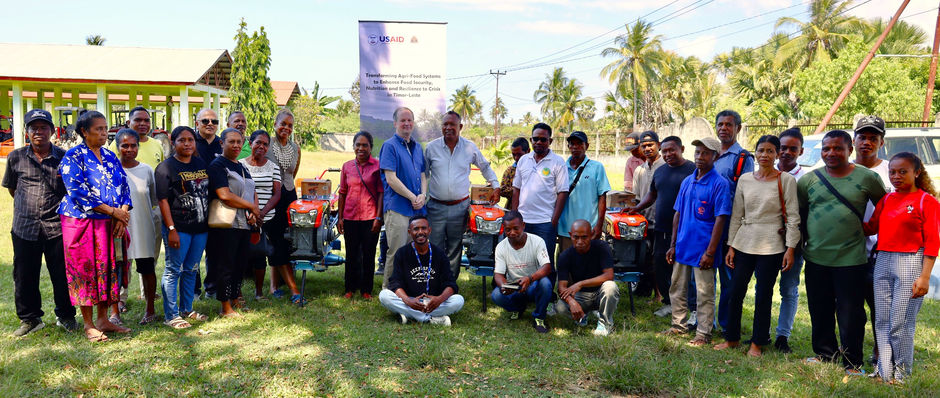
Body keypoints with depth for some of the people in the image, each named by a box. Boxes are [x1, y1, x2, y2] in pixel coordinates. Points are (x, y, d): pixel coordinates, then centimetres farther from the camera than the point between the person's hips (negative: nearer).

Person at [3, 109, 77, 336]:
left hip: (57, 227, -2)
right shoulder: (16, 158, 5)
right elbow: (11, 187, 20)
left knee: (62, 276, 5)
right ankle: (30, 319, 26)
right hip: (24, 228, 2)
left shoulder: (64, 158, 0)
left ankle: (65, 316, 23)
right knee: (24, 277, 10)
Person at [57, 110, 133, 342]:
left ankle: (103, 319, 19)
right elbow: (77, 192, -16)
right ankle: (89, 325, 9)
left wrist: (123, 213, -8)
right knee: (86, 270, 0)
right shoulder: (74, 156, -7)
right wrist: (112, 211, -17)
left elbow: (124, 185, 9)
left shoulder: (110, 156, 12)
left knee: (109, 269, 8)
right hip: (83, 222, -6)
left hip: (112, 224, 6)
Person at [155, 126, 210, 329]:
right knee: (173, 270, 0)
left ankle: (186, 310, 26)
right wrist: (171, 229, -16)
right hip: (179, 228, -6)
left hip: (201, 228, 6)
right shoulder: (165, 168, -6)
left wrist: (210, 222, 13)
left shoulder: (202, 164, 13)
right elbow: (163, 200, -11)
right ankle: (171, 316, 8)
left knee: (191, 270, 14)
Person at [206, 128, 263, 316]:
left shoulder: (242, 168, 19)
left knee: (241, 265, 11)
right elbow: (224, 195, -18)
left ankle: (235, 302, 22)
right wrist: (251, 207, -11)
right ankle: (226, 308, 6)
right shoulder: (217, 166, -7)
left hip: (244, 225, 8)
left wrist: (254, 213, 0)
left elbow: (253, 193, 20)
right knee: (225, 266, -2)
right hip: (226, 225, -8)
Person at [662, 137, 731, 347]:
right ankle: (678, 326, 30)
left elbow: (720, 219, -14)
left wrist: (710, 252, -17)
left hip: (703, 249, -6)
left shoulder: (719, 183, -10)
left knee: (704, 294, 4)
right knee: (677, 289, 15)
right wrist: (673, 245, 9)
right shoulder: (687, 181, 9)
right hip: (683, 247, 7)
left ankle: (703, 335, 14)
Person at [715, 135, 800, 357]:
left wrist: (790, 248, -9)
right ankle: (732, 338, 21)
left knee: (763, 295, 3)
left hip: (771, 246, -3)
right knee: (736, 292, 5)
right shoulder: (745, 179, 8)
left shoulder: (786, 180, -2)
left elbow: (793, 217, -4)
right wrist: (731, 246, 8)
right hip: (744, 243, 3)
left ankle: (757, 342, 18)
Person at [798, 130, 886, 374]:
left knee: (850, 314, 2)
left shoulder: (867, 178, -1)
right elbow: (797, 212, 14)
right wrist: (805, 238, 10)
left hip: (851, 258, -3)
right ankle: (825, 353, 29)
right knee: (820, 311, 13)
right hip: (816, 257, 3)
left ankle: (852, 363, 16)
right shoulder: (810, 179, 4)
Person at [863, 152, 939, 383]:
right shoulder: (887, 199, 12)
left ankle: (901, 374, 13)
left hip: (910, 262, -6)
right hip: (883, 262, 6)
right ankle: (884, 372, 17)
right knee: (882, 321, 8)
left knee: (901, 322, -2)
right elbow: (872, 227, 18)